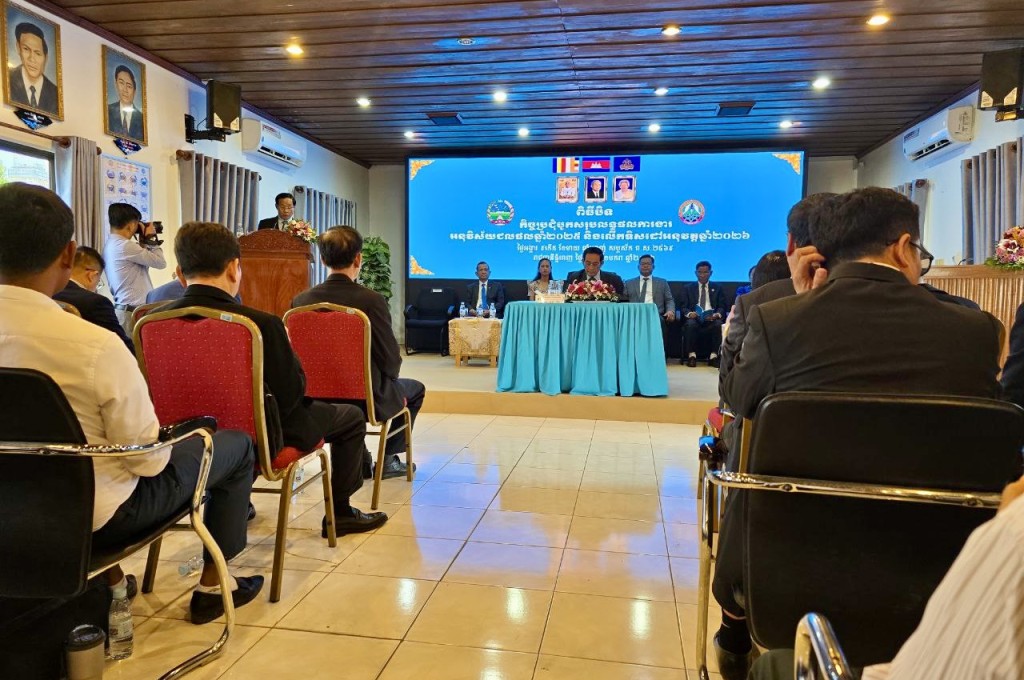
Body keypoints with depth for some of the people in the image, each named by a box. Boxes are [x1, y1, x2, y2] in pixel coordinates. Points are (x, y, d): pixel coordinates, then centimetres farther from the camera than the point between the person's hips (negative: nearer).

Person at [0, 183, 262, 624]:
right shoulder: (97, 346, -30)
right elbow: (148, 460, -21)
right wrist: (161, 444, 1)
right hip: (95, 515, -6)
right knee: (237, 444, 11)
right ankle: (211, 586, 21)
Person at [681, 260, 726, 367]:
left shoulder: (717, 288, 19)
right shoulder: (688, 288, 17)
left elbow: (722, 307, 8)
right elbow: (684, 307, 7)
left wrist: (717, 314, -16)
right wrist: (689, 313, -17)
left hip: (712, 318, 1)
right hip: (694, 317, 0)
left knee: (719, 324, -33)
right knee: (691, 324, -35)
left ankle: (713, 356, -29)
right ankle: (691, 356, -29)